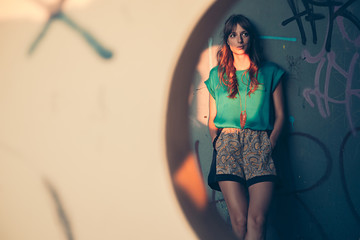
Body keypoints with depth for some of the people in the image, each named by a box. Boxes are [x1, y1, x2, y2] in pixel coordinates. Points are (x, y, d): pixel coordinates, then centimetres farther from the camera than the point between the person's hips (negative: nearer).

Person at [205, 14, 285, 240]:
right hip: (227, 143, 1)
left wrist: (271, 143, 0)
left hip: (259, 144, 0)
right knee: (239, 219, -15)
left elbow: (280, 115, 15)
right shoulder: (217, 75, 20)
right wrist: (217, 142, 4)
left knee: (257, 218, -20)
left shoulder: (270, 72, 16)